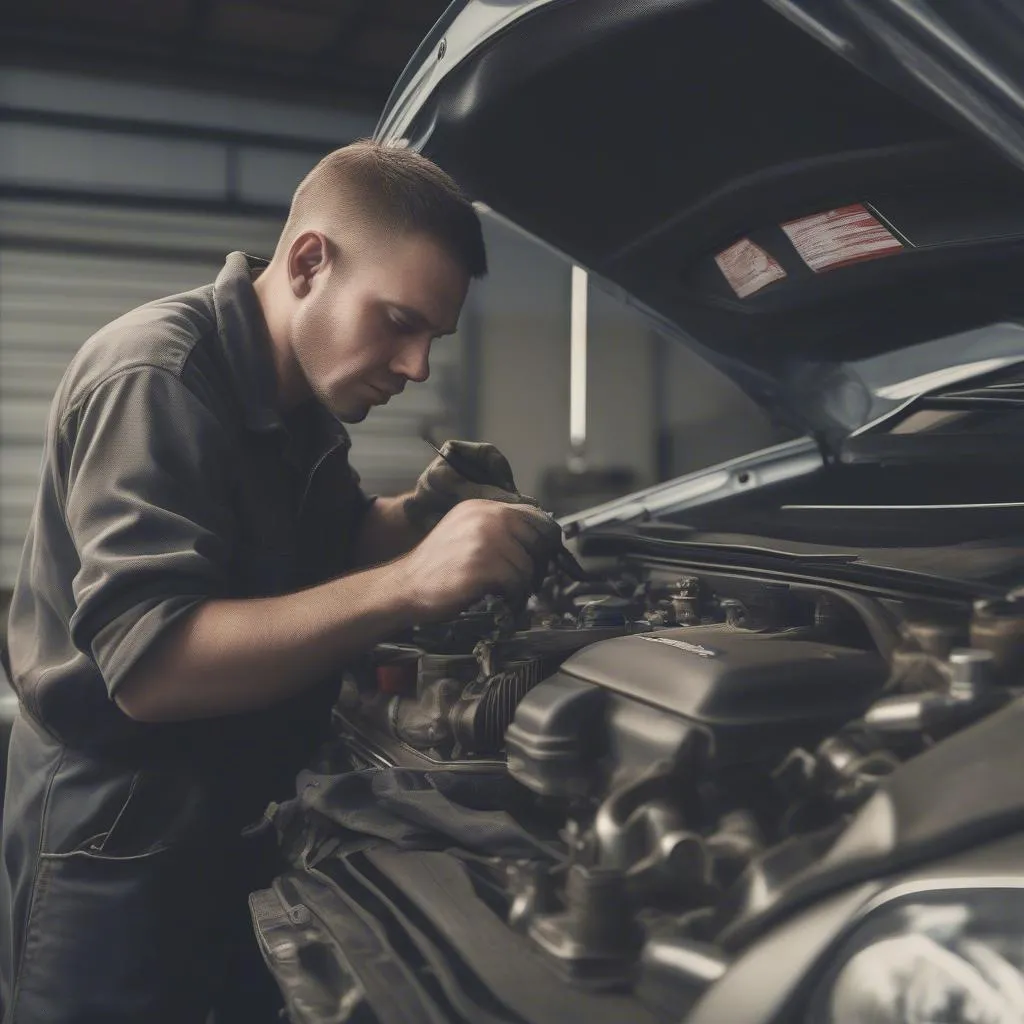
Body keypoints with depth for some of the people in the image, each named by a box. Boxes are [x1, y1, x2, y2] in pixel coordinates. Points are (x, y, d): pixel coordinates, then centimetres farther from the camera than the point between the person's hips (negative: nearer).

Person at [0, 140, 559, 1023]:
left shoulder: (300, 396, 4)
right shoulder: (155, 378, -24)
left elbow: (339, 551, 15)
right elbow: (150, 666, -33)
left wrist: (428, 508, -7)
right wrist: (411, 584, -39)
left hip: (246, 827, 9)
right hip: (117, 853, -8)